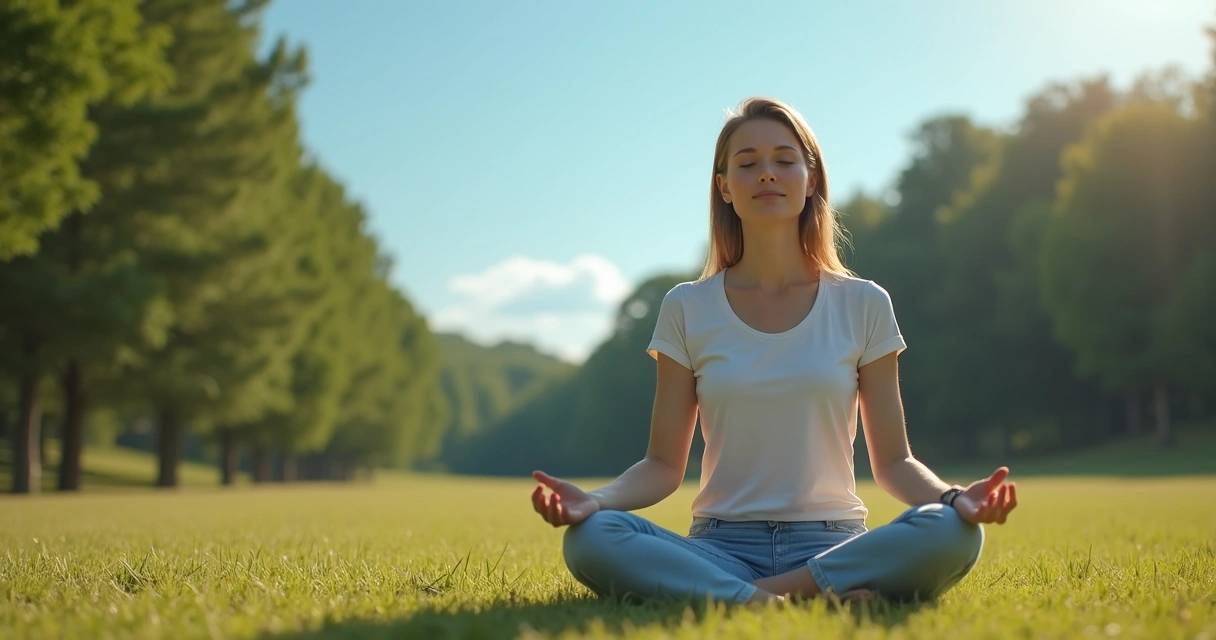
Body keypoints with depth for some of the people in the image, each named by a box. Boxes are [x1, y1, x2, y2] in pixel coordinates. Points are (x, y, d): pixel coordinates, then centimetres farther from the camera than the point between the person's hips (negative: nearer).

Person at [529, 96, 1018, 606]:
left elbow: (893, 461, 7)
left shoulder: (862, 306, 6)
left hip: (833, 547, 0)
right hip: (720, 548, 0)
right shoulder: (687, 310, 6)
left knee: (953, 534, -31)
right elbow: (664, 464, 5)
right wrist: (594, 500, -16)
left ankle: (770, 597, -21)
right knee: (590, 539, -30)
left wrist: (952, 497, -15)